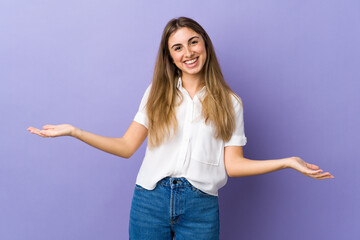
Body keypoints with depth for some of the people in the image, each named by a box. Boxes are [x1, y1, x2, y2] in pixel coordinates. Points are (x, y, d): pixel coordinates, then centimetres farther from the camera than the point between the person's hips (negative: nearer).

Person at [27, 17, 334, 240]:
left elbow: (232, 164, -1)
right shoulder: (157, 94, 7)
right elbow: (126, 146, 3)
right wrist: (73, 131, -5)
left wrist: (288, 161, -11)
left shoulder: (229, 102, 4)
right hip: (150, 199, 1)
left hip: (200, 207, 0)